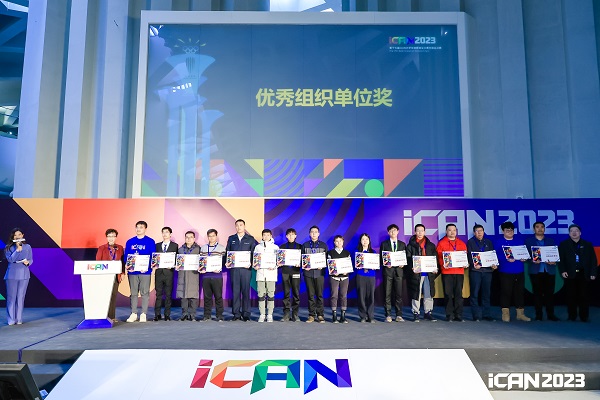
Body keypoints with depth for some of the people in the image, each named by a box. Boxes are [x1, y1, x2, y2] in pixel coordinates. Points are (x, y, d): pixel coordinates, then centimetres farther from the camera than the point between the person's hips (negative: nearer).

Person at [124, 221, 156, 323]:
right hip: (132, 271, 3)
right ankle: (134, 314, 14)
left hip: (145, 271, -3)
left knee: (145, 293, 1)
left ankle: (143, 314, 7)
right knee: (133, 293, 7)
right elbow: (126, 256, 10)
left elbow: (153, 257, -1)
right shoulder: (130, 242, 10)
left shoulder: (150, 241, 2)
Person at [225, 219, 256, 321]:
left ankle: (246, 314, 5)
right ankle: (236, 314, 10)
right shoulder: (231, 239, 14)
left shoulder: (250, 239, 8)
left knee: (246, 291, -1)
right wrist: (226, 262, -4)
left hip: (246, 268, -2)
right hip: (234, 268, 2)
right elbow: (227, 252, 12)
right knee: (235, 291, 2)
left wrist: (250, 263, -12)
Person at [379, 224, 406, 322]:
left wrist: (403, 264, -6)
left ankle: (399, 315, 7)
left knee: (399, 294, 1)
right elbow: (381, 258, 6)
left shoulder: (402, 244, 14)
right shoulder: (384, 244, 9)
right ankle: (388, 315, 3)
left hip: (399, 271, 1)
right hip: (388, 271, -1)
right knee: (387, 294, -1)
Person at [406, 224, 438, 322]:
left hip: (429, 273, 3)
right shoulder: (410, 245, 3)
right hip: (416, 273, -3)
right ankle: (416, 313, 10)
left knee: (429, 294, 5)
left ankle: (428, 312, 16)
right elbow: (408, 258, -3)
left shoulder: (431, 245, 14)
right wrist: (412, 268, -18)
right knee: (416, 294, 1)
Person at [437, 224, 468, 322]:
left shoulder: (462, 243, 16)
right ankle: (449, 315, 4)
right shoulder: (441, 243, 5)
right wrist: (443, 264, -17)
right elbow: (439, 257, 0)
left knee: (458, 293, 3)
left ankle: (458, 315, 9)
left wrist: (465, 263, -2)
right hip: (447, 271, -3)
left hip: (459, 271, 3)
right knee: (448, 294, -2)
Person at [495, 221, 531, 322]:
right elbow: (497, 256, -7)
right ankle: (505, 314, 5)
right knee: (506, 292, -3)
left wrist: (524, 258, -7)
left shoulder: (519, 242, 15)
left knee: (520, 292, 7)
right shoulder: (499, 242, 1)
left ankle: (520, 314, 16)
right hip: (506, 272, -4)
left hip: (519, 272, 4)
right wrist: (506, 259, -23)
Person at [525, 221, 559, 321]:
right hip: (535, 271, -1)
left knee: (549, 293, 0)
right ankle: (538, 315, 7)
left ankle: (550, 314, 9)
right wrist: (532, 260, -17)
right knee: (537, 293, 0)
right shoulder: (528, 241, 8)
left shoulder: (551, 240, 15)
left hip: (549, 270, 2)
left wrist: (554, 261, -10)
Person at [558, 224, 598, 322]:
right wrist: (562, 271, -10)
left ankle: (584, 317, 11)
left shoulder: (587, 245, 12)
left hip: (584, 275, 1)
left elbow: (593, 260, 8)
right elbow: (561, 259, 2)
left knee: (584, 296, 2)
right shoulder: (563, 245, 8)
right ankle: (572, 316, 9)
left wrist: (593, 273, -1)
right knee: (571, 296, 1)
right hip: (570, 275, -1)